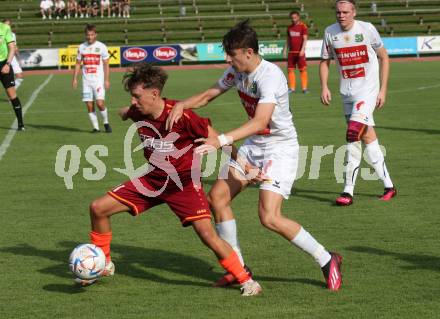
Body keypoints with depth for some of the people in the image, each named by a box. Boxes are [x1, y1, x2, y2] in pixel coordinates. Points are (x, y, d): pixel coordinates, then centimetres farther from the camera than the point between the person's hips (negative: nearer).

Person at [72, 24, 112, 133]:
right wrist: (74, 78, 6)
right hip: (86, 81, 3)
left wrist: (107, 80, -8)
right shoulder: (82, 47, 8)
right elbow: (78, 63, 14)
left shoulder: (101, 46, -1)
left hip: (99, 80, -3)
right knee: (89, 106, 0)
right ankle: (95, 127, 10)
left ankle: (106, 123, 8)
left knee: (100, 103, -14)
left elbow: (106, 64, -1)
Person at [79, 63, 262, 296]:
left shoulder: (181, 115, -26)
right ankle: (103, 264, 19)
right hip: (153, 179, 6)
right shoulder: (137, 113, -9)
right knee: (98, 208, -1)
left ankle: (246, 280, -3)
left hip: (184, 182, -6)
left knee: (206, 233, -20)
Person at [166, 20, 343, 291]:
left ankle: (327, 260, -1)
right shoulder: (236, 71, -1)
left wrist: (222, 140, -47)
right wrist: (181, 105, -9)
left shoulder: (270, 76, -27)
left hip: (281, 148, -9)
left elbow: (260, 121, -37)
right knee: (217, 197, 3)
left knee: (270, 218, -19)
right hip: (254, 146, 9)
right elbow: (208, 95, 11)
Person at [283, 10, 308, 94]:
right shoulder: (289, 27, 13)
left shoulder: (303, 26, -3)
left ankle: (304, 88, -2)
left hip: (300, 52, -5)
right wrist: (285, 50, 13)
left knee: (303, 70, -6)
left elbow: (305, 39, -9)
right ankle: (292, 88, 9)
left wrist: (302, 50, -20)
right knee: (290, 70, 4)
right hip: (291, 52, 5)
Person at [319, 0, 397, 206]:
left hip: (367, 90, -5)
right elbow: (325, 61, 13)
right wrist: (324, 87, -2)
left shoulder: (367, 29, -9)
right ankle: (388, 186, 19)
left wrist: (383, 90, -2)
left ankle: (348, 191, -13)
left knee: (353, 135, -17)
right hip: (347, 93, 5)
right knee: (367, 137, 9)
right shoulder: (330, 33, 1)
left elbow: (384, 57, 1)